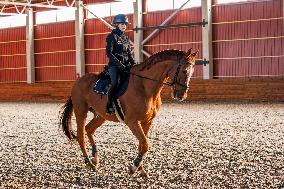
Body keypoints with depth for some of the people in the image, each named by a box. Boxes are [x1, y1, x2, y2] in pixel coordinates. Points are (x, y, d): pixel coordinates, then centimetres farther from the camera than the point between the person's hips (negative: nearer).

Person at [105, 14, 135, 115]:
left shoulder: (125, 37, 16)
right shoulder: (112, 36, -4)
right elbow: (109, 53, -11)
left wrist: (133, 62, 1)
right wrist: (119, 63, -18)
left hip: (126, 65, 7)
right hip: (114, 65, -7)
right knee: (115, 83, -25)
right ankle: (109, 106, -16)